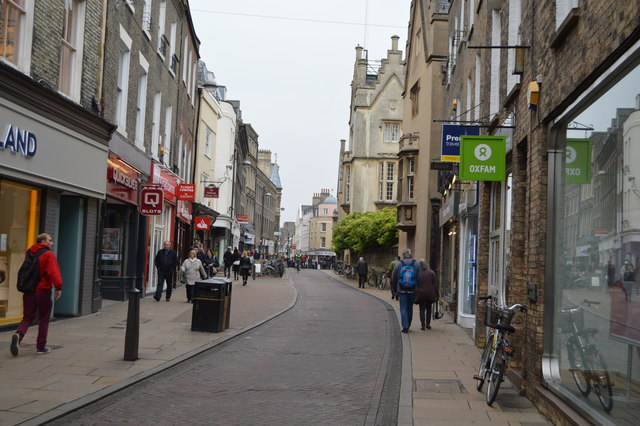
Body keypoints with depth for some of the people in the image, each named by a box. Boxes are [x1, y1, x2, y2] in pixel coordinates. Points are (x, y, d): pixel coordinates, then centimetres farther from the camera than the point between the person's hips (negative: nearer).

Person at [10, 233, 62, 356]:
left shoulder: (29, 253, 12)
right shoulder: (48, 254, -11)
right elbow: (53, 272, -21)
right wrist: (58, 287, -20)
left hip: (28, 291, 5)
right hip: (43, 291, -5)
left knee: (27, 317, 10)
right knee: (44, 319, 7)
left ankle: (19, 334, -20)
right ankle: (41, 347, 10)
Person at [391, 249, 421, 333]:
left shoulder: (398, 264, -1)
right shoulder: (416, 264, 0)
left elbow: (393, 278, 3)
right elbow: (419, 278, -1)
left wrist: (394, 289, 14)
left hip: (402, 291, -1)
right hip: (412, 291, 1)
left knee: (403, 308, 1)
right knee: (410, 308, 14)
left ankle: (405, 327, -9)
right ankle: (408, 326, 24)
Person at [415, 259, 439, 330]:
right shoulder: (431, 273, 0)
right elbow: (435, 285, 1)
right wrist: (437, 295, 6)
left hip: (421, 294, -2)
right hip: (430, 294, 2)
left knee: (422, 310, 4)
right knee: (428, 309, 16)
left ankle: (423, 325, -4)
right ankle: (428, 324, 20)